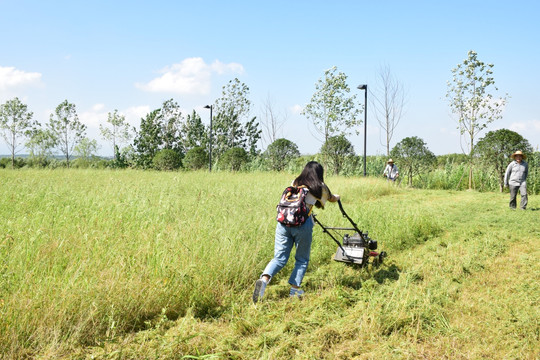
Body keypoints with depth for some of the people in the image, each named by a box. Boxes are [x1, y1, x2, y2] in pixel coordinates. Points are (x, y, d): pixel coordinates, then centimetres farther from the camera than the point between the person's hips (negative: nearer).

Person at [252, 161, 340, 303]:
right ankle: (295, 289, 12)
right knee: (302, 259, 14)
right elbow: (332, 199, 32)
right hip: (302, 223, -3)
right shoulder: (320, 187, 12)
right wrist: (337, 197, 57)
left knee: (279, 257, 6)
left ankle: (264, 279, -17)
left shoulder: (294, 183, 19)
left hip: (283, 221, 3)